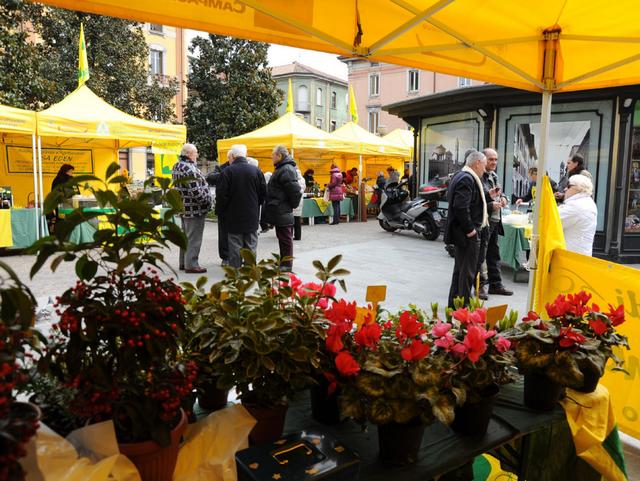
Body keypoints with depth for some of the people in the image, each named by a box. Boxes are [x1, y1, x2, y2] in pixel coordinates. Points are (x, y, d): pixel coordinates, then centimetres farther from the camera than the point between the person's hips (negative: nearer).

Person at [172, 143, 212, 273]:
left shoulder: (177, 166, 10)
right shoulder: (189, 168, -21)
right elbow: (196, 191, -26)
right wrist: (207, 201, -13)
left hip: (184, 207, 10)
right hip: (194, 209, -10)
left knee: (186, 236, 19)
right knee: (194, 238, -1)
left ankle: (183, 262, 28)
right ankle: (191, 265, 6)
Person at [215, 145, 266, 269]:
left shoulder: (228, 171, -10)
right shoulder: (256, 170, 1)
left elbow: (221, 195, -10)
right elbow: (263, 193, 6)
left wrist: (220, 211, 3)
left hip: (234, 216, -3)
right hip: (252, 216, 3)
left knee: (235, 246, 4)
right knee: (251, 246, 11)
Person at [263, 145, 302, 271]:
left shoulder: (286, 170, -17)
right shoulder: (283, 168, 17)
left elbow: (295, 190, -23)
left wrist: (293, 204, -10)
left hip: (282, 212, -11)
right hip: (281, 210, 11)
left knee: (285, 237, -3)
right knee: (283, 237, 16)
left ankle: (287, 264, 4)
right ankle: (284, 261, 26)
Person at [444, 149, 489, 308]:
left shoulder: (460, 176, 14)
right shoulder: (467, 179, -18)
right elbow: (461, 207, -27)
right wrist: (470, 229, -20)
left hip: (461, 231, 11)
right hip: (467, 234, -11)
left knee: (460, 270, 18)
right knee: (467, 271, -4)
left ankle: (454, 303, 28)